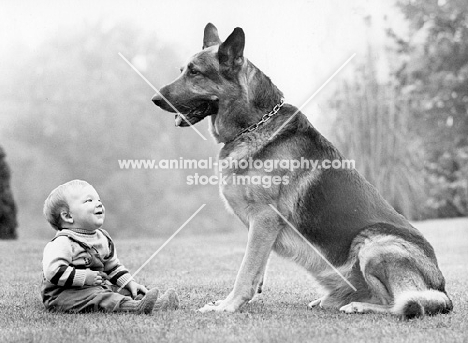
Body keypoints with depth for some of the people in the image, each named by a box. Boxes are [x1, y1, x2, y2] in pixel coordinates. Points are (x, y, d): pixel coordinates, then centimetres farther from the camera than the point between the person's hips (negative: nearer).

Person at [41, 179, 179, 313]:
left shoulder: (103, 238, 12)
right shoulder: (63, 242, -17)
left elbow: (113, 267, 22)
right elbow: (53, 271, -28)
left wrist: (130, 283, 7)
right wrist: (86, 277, -27)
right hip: (64, 295, -9)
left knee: (123, 290, -5)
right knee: (94, 297, -32)